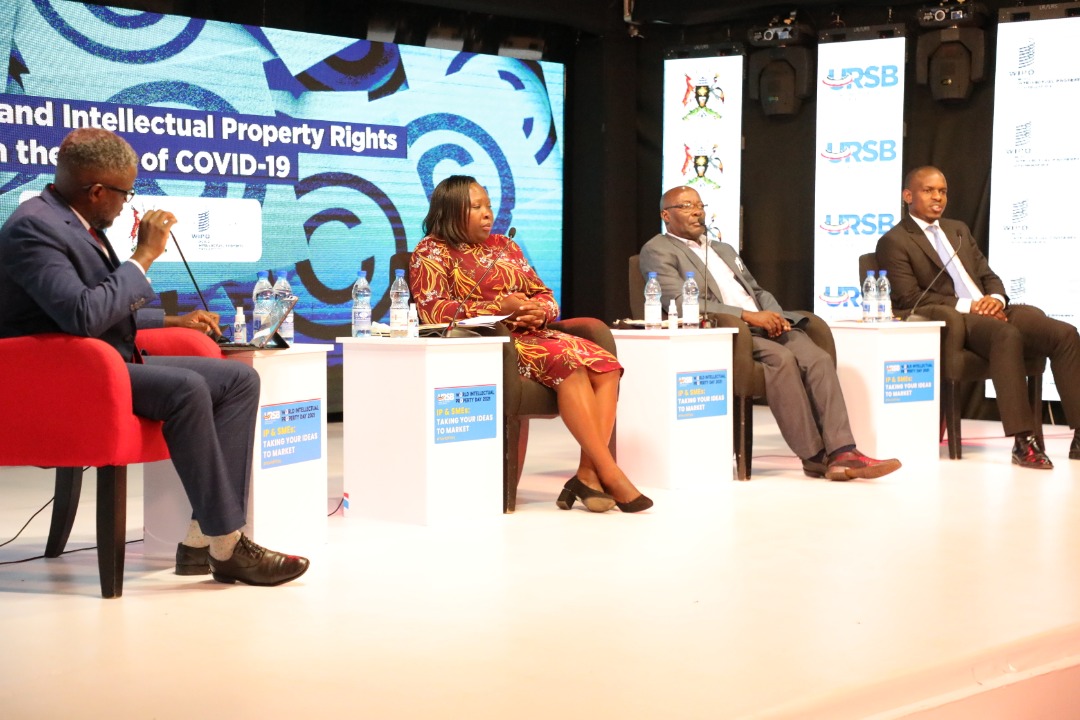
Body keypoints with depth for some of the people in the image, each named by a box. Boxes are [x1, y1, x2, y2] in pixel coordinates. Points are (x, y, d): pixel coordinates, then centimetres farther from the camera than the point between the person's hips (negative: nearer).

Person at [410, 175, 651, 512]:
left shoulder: (505, 246, 25)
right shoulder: (432, 252, 5)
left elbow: (545, 295, 23)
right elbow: (431, 309, -11)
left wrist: (540, 311, -4)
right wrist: (499, 307, -16)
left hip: (531, 334, 7)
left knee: (605, 364, -21)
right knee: (568, 362, -32)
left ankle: (588, 474, -31)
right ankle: (610, 474, -32)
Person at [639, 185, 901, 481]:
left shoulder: (724, 250, 31)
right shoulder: (658, 251, 5)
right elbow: (681, 303, -11)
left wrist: (776, 317, 3)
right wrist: (747, 315, -17)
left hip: (763, 324, 7)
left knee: (818, 359, -21)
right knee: (781, 358, -32)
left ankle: (842, 452, -31)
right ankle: (813, 456, -26)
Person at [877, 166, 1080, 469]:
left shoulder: (958, 229, 27)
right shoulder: (894, 242, 3)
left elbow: (988, 276, 23)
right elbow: (909, 298, -9)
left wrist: (995, 298, -2)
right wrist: (967, 306, -15)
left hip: (990, 310, 7)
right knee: (1008, 335, -38)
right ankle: (1023, 442, -40)